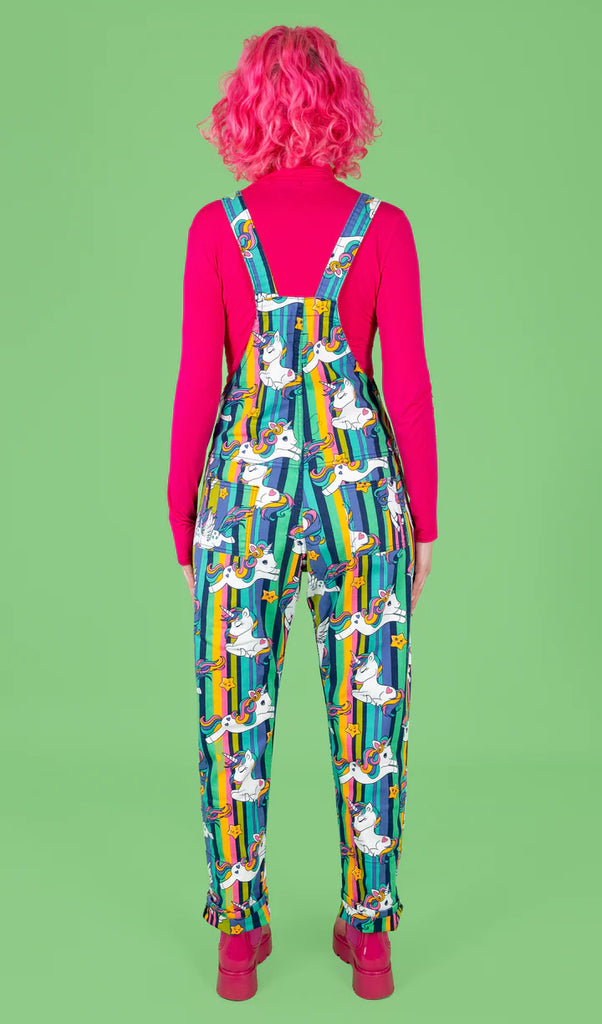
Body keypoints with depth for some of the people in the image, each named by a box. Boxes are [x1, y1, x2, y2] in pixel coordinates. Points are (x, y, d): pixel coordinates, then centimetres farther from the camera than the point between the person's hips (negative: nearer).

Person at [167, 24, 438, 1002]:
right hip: (359, 476, 0)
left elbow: (198, 384, -3)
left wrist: (183, 519, 7)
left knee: (235, 714, 10)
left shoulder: (216, 227, -1)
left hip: (247, 475, 0)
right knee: (368, 709, 9)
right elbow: (409, 380, -3)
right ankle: (366, 928, 21)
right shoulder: (385, 226, -1)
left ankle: (242, 929, 20)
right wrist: (425, 518, 5)